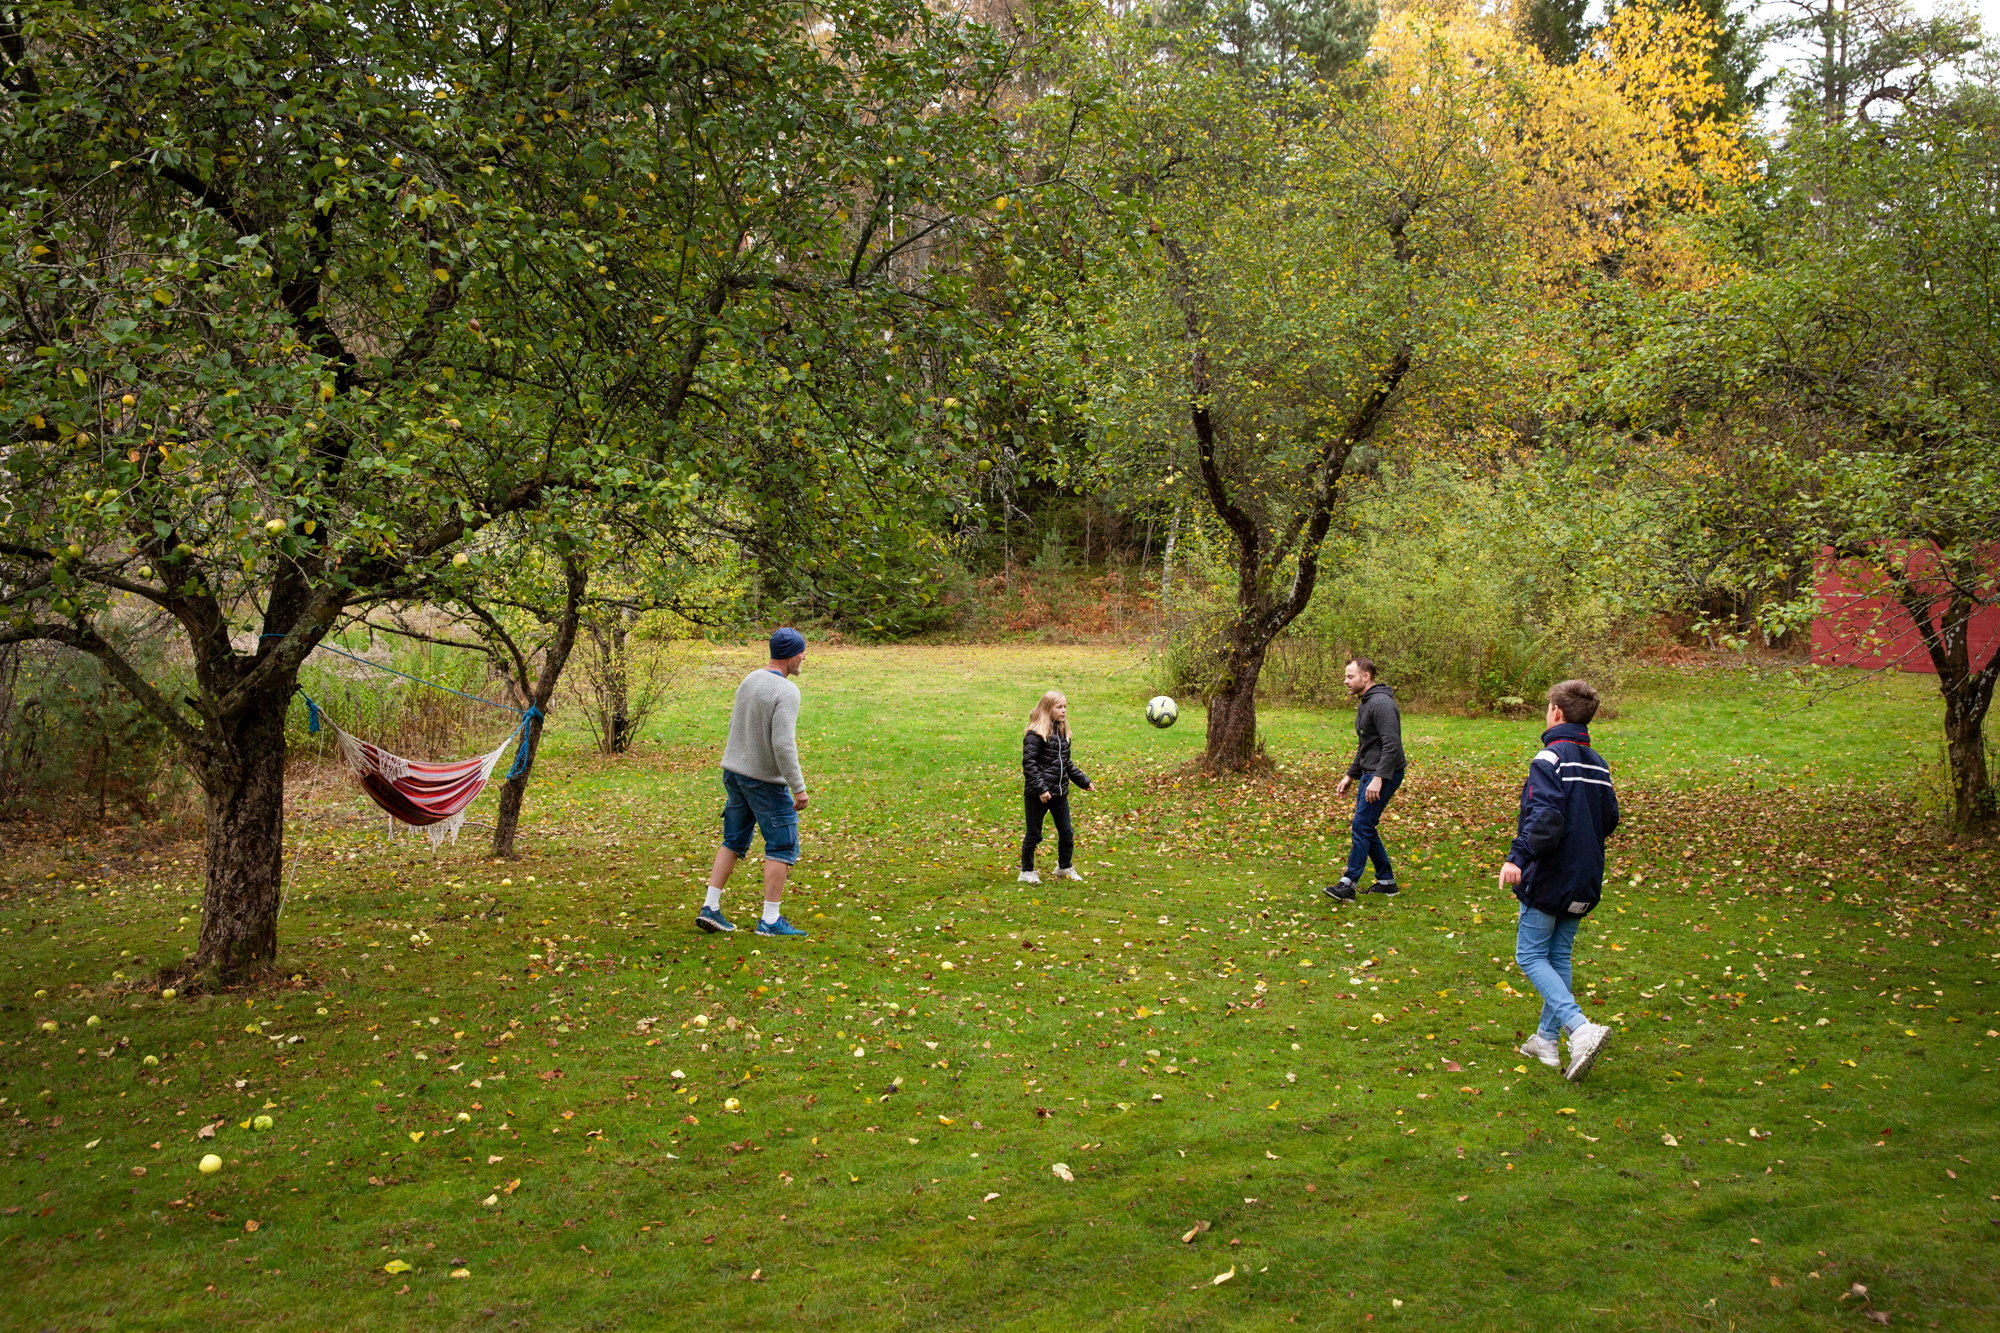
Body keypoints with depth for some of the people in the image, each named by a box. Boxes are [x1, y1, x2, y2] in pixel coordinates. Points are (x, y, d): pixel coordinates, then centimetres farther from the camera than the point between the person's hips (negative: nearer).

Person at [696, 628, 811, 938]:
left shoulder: (750, 680, 6)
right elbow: (783, 744, -26)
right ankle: (770, 921, 2)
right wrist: (799, 787, -21)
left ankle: (710, 909, 14)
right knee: (783, 847, 1)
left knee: (734, 842, 16)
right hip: (765, 780, -8)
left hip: (734, 772, 8)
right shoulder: (786, 692, -20)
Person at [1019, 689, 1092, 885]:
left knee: (1067, 833, 10)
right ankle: (1027, 872, 19)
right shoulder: (1036, 734, -13)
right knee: (1034, 834, 4)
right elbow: (1029, 764, -17)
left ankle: (1064, 868, 31)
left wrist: (1083, 781, 23)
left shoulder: (1062, 733, 12)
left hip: (1060, 793, 7)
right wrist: (1040, 789, -23)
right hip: (1037, 795, -7)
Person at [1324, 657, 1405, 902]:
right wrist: (1350, 776, 24)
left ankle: (1348, 884, -11)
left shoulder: (1381, 703, -17)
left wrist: (1379, 778, -30)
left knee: (1362, 825, -12)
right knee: (1366, 828, 12)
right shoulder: (1365, 704, 17)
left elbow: (1392, 744, -25)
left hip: (1384, 776, -11)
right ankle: (1386, 881, 19)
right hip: (1370, 774, 11)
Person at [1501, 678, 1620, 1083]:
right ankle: (1547, 1038, 22)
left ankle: (1581, 1028, -16)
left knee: (1531, 955, 0)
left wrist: (1518, 858, -27)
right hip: (1585, 881, 8)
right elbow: (1610, 818, 15)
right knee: (1559, 956, 16)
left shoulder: (1550, 758, -15)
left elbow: (1546, 816, -27)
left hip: (1549, 878, -8)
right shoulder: (1598, 763, 9)